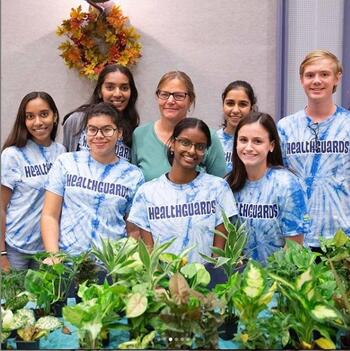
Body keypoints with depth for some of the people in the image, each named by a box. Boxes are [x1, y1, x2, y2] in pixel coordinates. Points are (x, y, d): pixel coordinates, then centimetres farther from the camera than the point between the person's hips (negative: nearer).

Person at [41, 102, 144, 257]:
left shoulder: (133, 175, 7)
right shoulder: (65, 162, 7)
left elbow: (134, 231, 10)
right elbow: (49, 216, 5)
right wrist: (53, 256, -6)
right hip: (66, 258, 0)